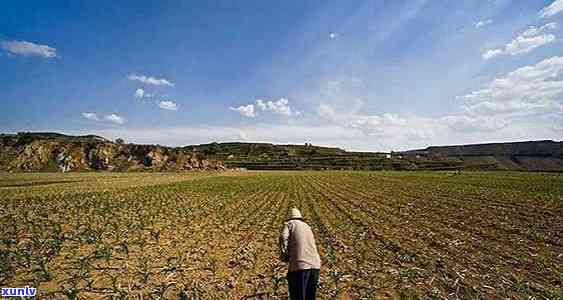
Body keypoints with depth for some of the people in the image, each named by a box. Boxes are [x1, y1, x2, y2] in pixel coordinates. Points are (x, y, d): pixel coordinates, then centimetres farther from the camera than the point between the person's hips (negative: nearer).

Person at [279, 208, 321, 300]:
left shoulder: (289, 224, 9)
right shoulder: (307, 227, 27)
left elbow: (283, 238, -11)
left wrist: (284, 256, 1)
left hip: (299, 266, -6)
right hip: (315, 265, 6)